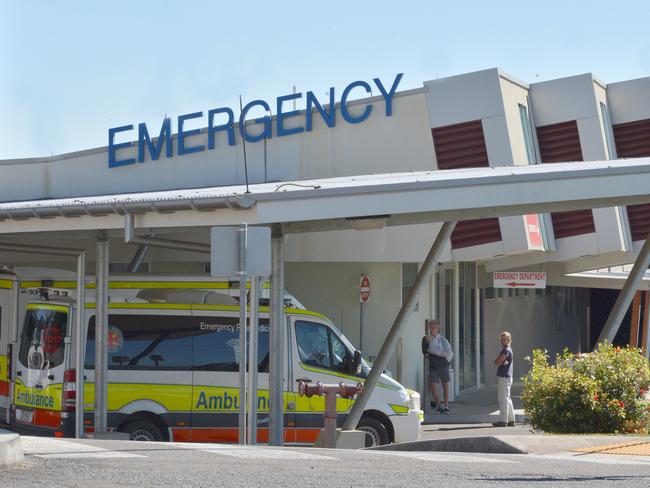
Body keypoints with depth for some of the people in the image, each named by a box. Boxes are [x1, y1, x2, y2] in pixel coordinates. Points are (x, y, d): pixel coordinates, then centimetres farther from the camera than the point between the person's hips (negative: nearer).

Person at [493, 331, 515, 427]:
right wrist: (499, 361, -6)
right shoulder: (505, 350, 19)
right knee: (507, 399, 13)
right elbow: (496, 361, 12)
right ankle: (511, 420, 17)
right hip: (506, 377, 10)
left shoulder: (506, 350, -13)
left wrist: (498, 361, 2)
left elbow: (497, 363, -16)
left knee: (503, 399, -9)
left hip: (504, 377, -10)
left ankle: (503, 420, -8)